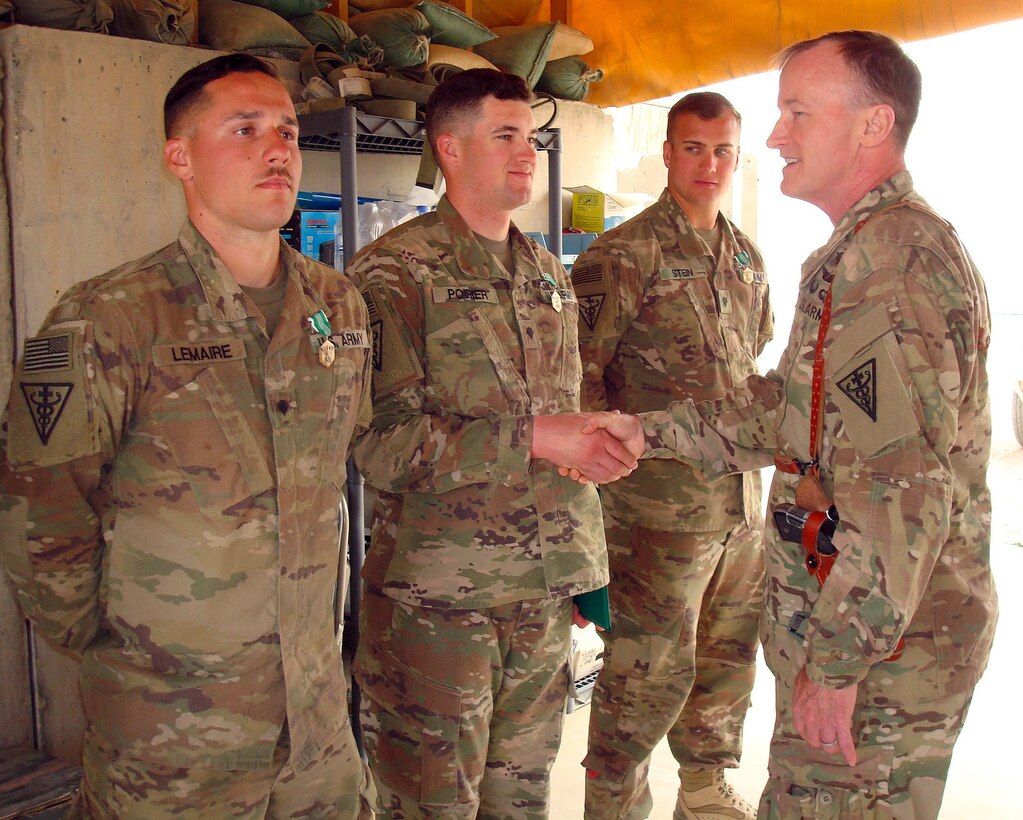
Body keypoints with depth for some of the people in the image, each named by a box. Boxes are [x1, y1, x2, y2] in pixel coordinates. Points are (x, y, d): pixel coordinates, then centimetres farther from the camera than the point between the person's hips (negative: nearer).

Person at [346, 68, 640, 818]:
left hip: (545, 587, 6)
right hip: (438, 594, -6)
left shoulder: (550, 273, 14)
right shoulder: (395, 271, -8)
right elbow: (380, 444, -17)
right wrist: (528, 437, -19)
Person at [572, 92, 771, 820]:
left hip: (742, 497, 7)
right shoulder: (625, 255, -10)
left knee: (729, 655, 19)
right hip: (661, 507, -7)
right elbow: (578, 371, -13)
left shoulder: (748, 258, 13)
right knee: (649, 672, 1)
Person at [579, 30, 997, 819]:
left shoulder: (893, 257, -20)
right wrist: (648, 430, 14)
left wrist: (837, 662, -21)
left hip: (878, 647, -10)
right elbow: (787, 406, 19)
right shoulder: (874, 249, 16)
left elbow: (900, 491, -26)